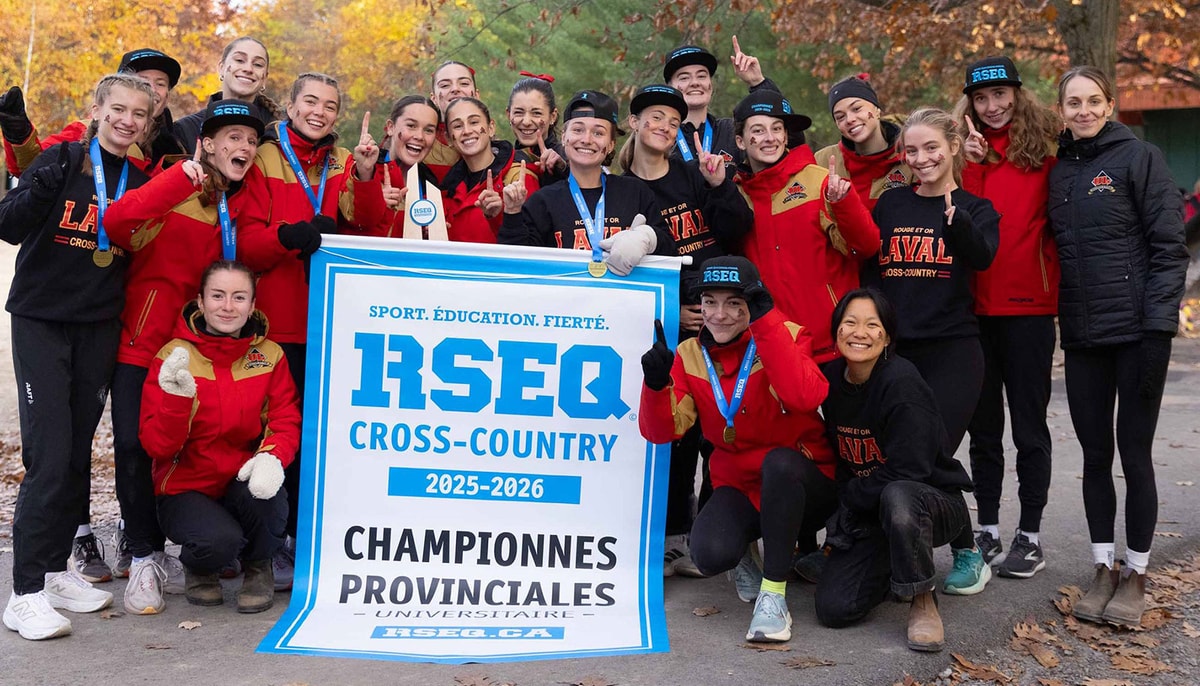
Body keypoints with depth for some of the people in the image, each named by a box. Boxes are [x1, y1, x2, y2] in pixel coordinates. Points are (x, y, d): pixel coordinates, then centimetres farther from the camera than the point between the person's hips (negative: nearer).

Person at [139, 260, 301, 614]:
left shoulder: (270, 355, 1)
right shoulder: (174, 355, -7)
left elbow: (286, 422, -3)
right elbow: (157, 445, -12)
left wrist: (272, 456, -26)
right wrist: (177, 397, -31)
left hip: (245, 483, 2)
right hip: (186, 488, -2)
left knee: (259, 492, -33)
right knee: (219, 541, -32)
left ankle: (258, 567, 1)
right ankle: (200, 568, 8)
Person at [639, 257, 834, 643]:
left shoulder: (784, 336, -11)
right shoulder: (690, 355, 1)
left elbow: (805, 396, -33)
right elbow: (661, 431, -6)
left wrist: (764, 320, -33)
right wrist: (657, 383, -26)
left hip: (800, 487, -2)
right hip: (738, 487, 3)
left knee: (779, 460, -36)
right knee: (710, 556, -27)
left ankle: (773, 596, -23)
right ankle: (747, 548, 13)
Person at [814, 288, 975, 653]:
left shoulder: (902, 382, -22)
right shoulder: (832, 378, -3)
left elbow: (907, 472, -25)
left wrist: (850, 500, -12)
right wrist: (839, 527, 0)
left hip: (933, 500, -5)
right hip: (866, 512, 6)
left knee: (896, 497, -42)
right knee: (833, 608, -14)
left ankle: (923, 600, -15)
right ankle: (890, 568, 19)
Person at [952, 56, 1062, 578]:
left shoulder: (1043, 149, 0)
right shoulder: (963, 151, 8)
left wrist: (1054, 279, -15)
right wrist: (969, 165, -14)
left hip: (1028, 306, -3)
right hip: (974, 306, 3)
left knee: (1029, 426, 5)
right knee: (983, 426, 12)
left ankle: (1030, 535, 16)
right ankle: (986, 530, 23)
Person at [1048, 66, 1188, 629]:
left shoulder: (1138, 158, -3)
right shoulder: (1058, 171, 12)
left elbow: (1169, 243, -8)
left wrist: (1159, 319, -14)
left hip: (1137, 330, -4)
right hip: (1081, 335, 5)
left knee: (1134, 452, 1)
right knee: (1095, 454, 8)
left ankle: (1135, 575, 13)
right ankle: (1104, 569, 19)